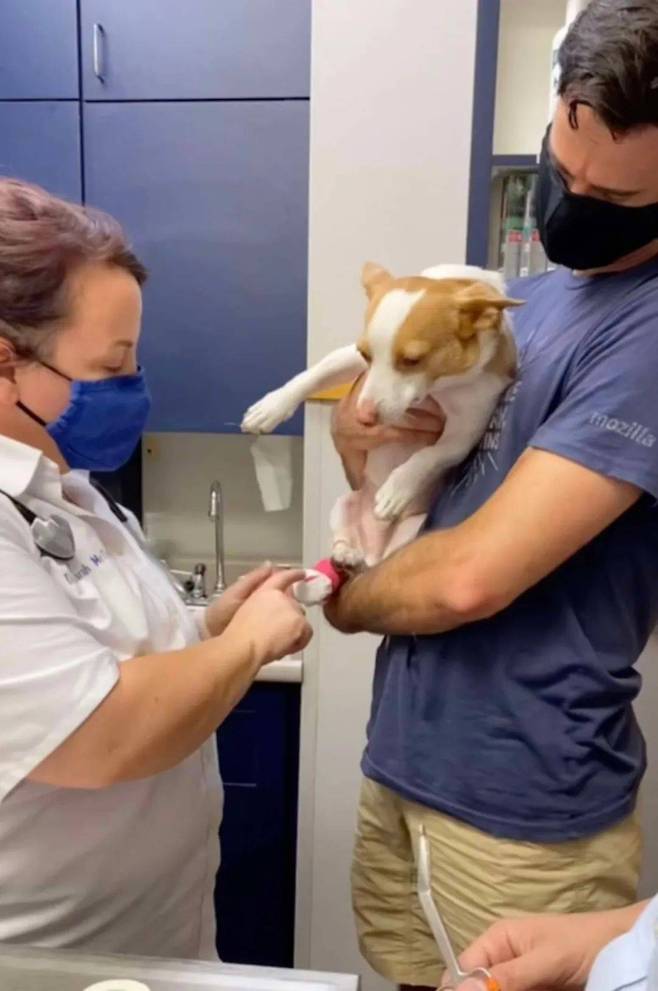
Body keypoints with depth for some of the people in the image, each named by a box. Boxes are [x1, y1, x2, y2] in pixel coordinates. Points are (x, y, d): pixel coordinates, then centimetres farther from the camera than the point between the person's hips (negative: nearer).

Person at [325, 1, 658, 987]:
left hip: (521, 802, -7)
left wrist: (345, 598, -5)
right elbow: (370, 406, 14)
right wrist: (364, 426, -10)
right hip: (403, 750, 7)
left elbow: (470, 576, -26)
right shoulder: (532, 291, 7)